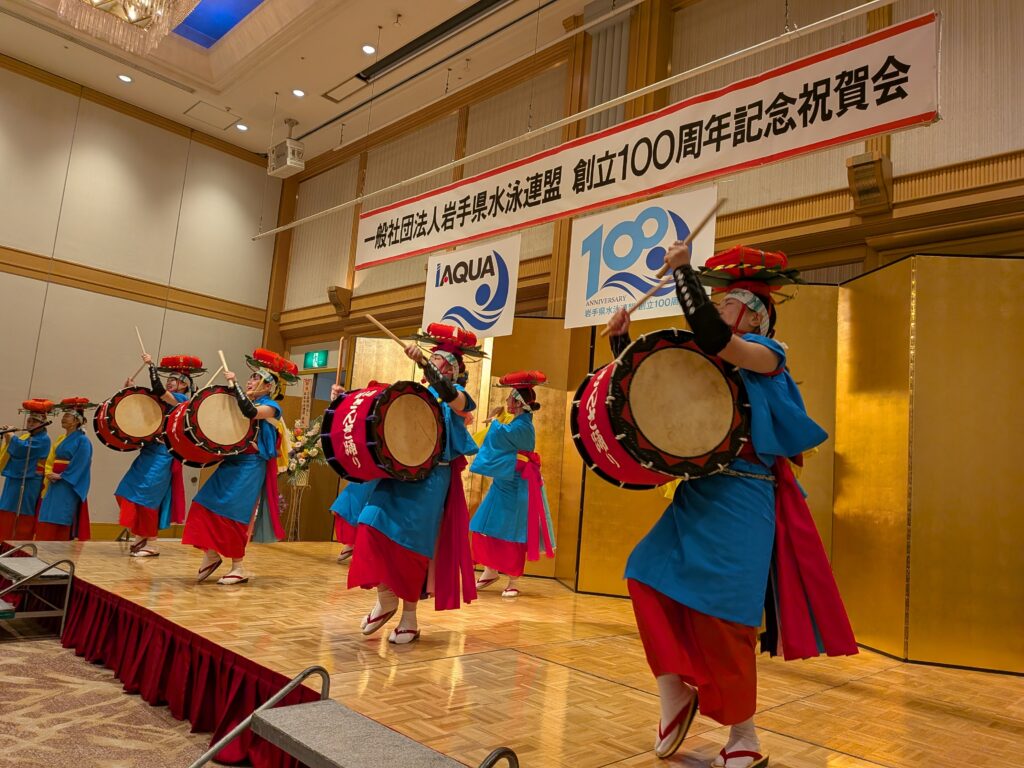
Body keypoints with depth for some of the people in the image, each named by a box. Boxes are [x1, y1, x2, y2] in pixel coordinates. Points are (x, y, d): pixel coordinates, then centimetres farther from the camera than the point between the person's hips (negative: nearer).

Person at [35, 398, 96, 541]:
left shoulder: (82, 440, -9)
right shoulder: (60, 439, 16)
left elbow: (79, 465, -16)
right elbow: (50, 461, 16)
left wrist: (61, 476, -17)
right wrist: (49, 474, -2)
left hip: (68, 487, -8)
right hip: (54, 485, 8)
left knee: (61, 522, -7)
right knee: (47, 524, 4)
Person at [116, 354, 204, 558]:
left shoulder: (182, 400, -8)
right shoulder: (165, 401, 17)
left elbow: (158, 389, -22)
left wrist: (151, 365, -13)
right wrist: (132, 391, 11)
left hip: (161, 456, -9)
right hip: (149, 452, 9)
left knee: (146, 497, -7)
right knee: (128, 493, 11)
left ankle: (152, 545, 3)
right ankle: (141, 537, 21)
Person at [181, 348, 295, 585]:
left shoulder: (271, 407, -6)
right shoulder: (244, 403, 15)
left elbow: (250, 412, -27)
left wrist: (234, 384, -22)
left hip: (250, 467, -7)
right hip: (231, 462, 7)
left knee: (231, 515, -6)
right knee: (205, 507, 0)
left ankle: (239, 568, 6)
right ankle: (211, 555, 14)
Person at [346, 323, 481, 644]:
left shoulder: (457, 397, 1)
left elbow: (447, 393, -25)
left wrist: (422, 361, -35)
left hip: (431, 477, -4)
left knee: (412, 543, -3)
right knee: (375, 525, -12)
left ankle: (409, 617, 12)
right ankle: (385, 599, 6)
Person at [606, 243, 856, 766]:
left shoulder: (766, 355, -4)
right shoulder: (699, 363, 15)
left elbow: (713, 339, -24)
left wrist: (683, 272, -18)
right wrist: (621, 341, 5)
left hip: (739, 502, -6)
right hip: (695, 496, 6)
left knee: (718, 615, -4)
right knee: (650, 576, -7)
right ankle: (676, 697, 10)